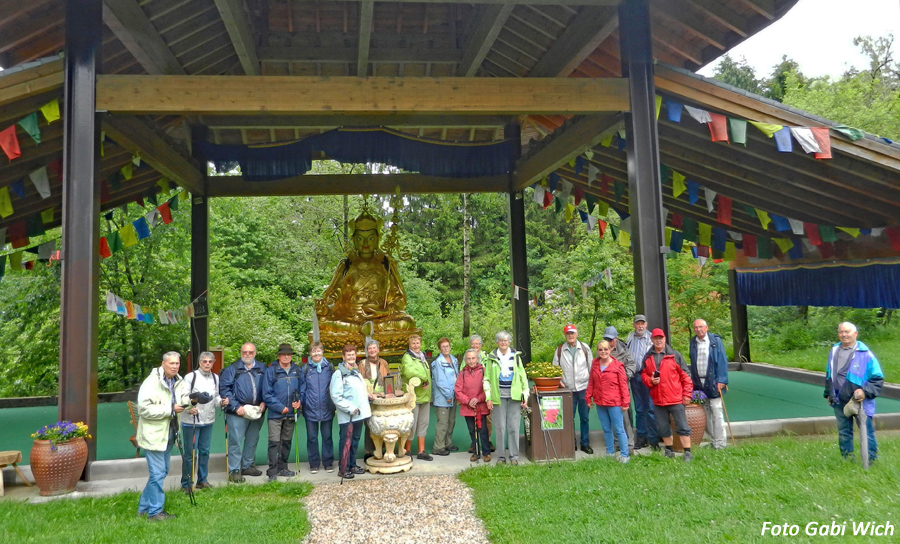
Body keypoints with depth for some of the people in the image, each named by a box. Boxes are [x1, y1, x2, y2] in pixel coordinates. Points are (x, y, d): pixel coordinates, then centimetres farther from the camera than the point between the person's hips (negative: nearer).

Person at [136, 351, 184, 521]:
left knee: (162, 472, 16)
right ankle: (155, 512, 9)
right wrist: (171, 409, -24)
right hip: (154, 435, -9)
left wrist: (185, 407, 7)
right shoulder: (152, 382, -16)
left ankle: (144, 507, 30)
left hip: (168, 435, 9)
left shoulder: (177, 382, 10)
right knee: (158, 473, -4)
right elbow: (144, 409, -25)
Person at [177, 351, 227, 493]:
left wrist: (221, 402, -5)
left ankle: (202, 480, 28)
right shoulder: (190, 377, -9)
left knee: (204, 451, 15)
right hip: (191, 421, -5)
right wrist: (190, 408, -30)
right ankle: (186, 484, 13)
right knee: (190, 453, 1)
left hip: (208, 420, 6)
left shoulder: (215, 378, 9)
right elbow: (183, 396, -14)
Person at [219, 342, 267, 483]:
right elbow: (224, 389, -6)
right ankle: (234, 471, 4)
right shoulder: (232, 369, -1)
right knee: (235, 441, -4)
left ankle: (248, 466, 28)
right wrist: (236, 407, -14)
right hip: (238, 413, -4)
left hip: (256, 412, 4)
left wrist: (264, 402, -4)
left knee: (252, 440, 14)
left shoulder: (262, 369, 9)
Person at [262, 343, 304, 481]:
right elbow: (267, 394, -9)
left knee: (286, 442, 14)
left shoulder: (297, 370, 6)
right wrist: (280, 407, -13)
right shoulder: (271, 371, -7)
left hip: (291, 413, 5)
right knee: (274, 442, -7)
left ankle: (282, 468, 26)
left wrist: (299, 401, -8)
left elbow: (302, 388, 11)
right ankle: (272, 471, -1)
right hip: (275, 413, -4)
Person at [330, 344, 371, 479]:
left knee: (355, 440, 14)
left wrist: (368, 395, 9)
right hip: (346, 416, -8)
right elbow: (336, 396, -16)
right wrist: (350, 408, -19)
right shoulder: (339, 374, -10)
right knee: (346, 442, -1)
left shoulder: (357, 371, 15)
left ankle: (352, 465, 25)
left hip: (359, 413, 8)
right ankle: (344, 469, 7)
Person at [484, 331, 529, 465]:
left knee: (514, 427, 1)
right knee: (500, 427, 1)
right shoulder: (491, 357, 5)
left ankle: (514, 456, 11)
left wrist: (525, 395, 3)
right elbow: (487, 379, 4)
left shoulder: (516, 356, 9)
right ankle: (501, 456, 12)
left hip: (514, 395, 1)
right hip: (499, 396, -1)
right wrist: (488, 398, -3)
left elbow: (523, 377, 9)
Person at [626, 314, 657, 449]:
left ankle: (653, 439, 4)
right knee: (639, 409, 11)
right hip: (635, 376, 5)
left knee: (650, 408, -3)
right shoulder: (629, 338, 11)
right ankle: (641, 437, 19)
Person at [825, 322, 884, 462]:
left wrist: (865, 391, -19)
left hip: (861, 402, -5)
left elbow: (878, 379, -6)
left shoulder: (865, 354, -9)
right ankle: (847, 461, 26)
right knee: (844, 433, 14)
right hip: (839, 403, 5)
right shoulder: (834, 351, 8)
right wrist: (828, 394, 19)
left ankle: (871, 461, 15)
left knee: (866, 433, 1)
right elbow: (828, 375, 21)